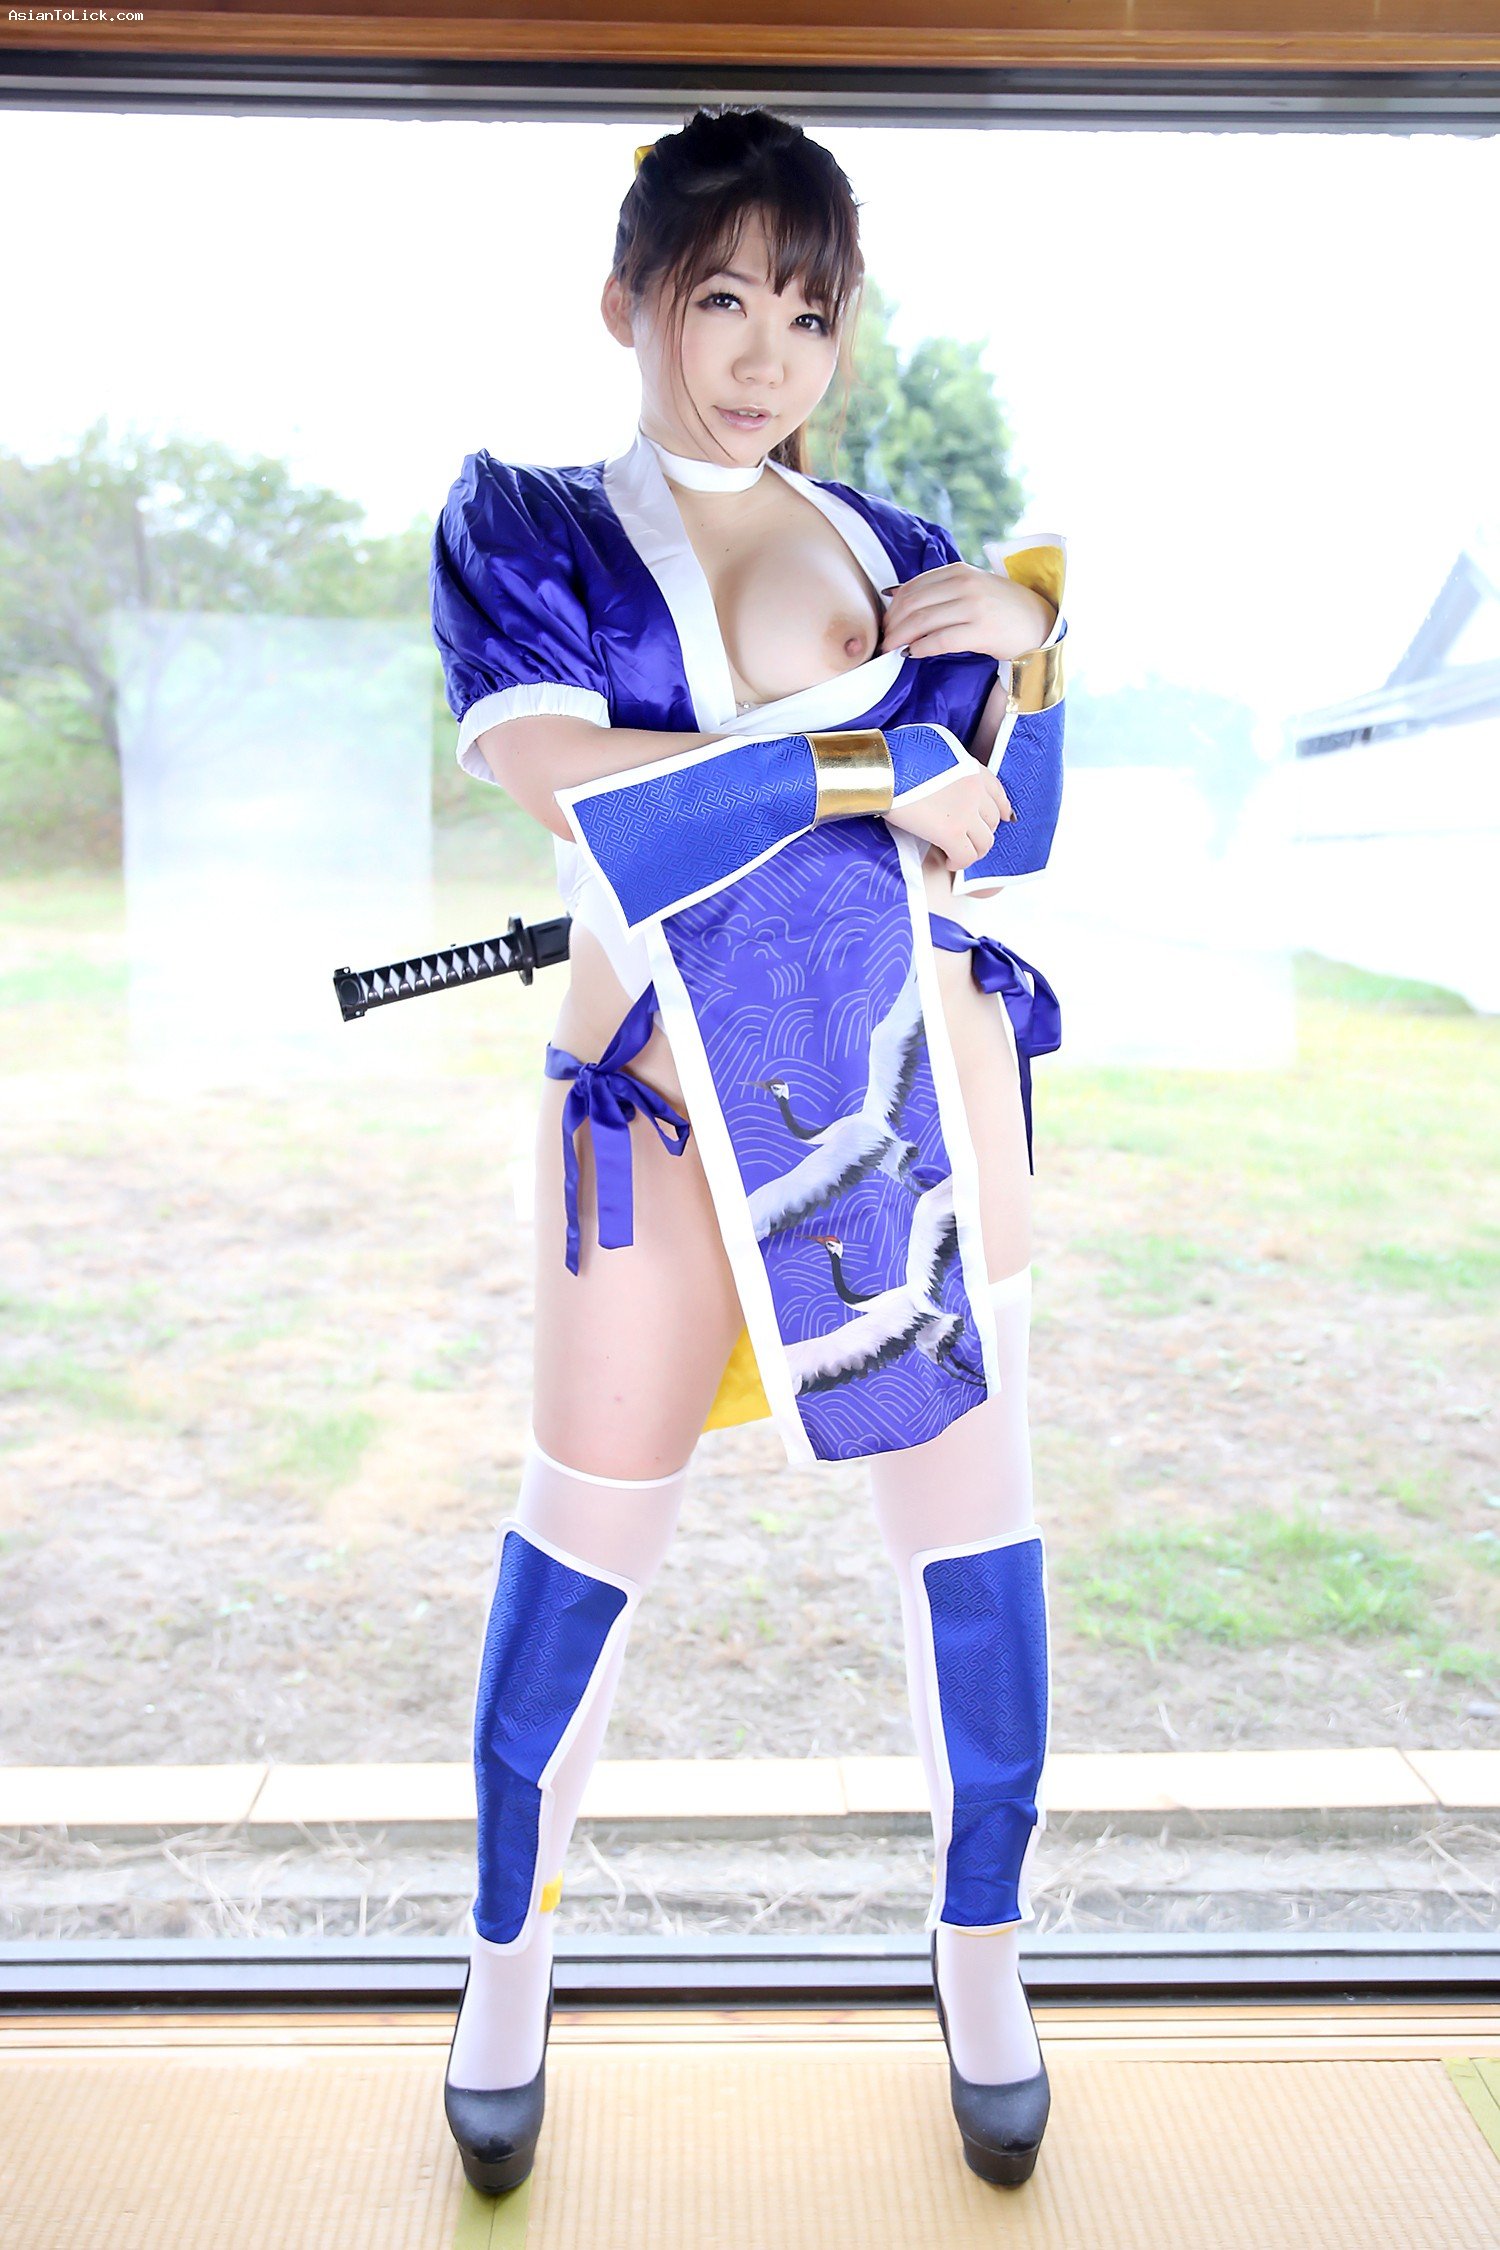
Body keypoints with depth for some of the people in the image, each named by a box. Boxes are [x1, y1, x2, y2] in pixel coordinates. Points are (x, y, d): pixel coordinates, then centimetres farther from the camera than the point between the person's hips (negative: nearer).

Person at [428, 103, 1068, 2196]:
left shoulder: (894, 548, 13)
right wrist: (860, 772, -11)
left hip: (919, 1070, 3)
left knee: (971, 1511, 7)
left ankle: (982, 1947, 30)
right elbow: (568, 792, -12)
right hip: (663, 1099, -2)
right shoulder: (522, 526, 5)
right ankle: (509, 1960, 29)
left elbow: (1010, 830, 9)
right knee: (583, 1531, 5)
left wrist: (1025, 651, -7)